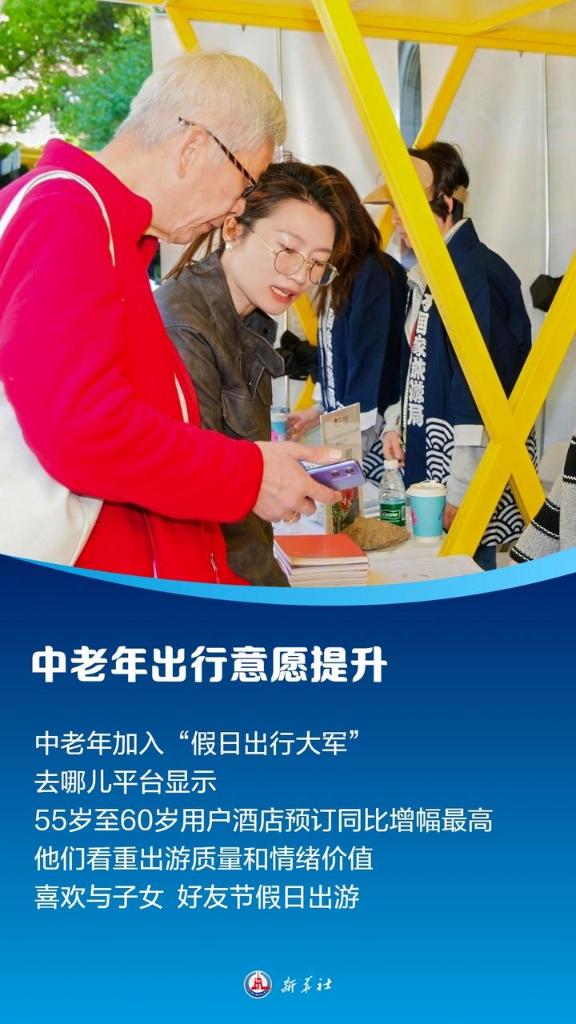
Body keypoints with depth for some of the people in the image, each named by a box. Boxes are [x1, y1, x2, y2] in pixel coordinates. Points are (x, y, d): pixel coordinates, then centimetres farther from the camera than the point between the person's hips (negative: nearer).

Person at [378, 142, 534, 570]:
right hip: (424, 463, 9)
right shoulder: (427, 273, 13)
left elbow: (480, 391, -21)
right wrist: (395, 422, 15)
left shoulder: (476, 273, -18)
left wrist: (459, 492, -21)